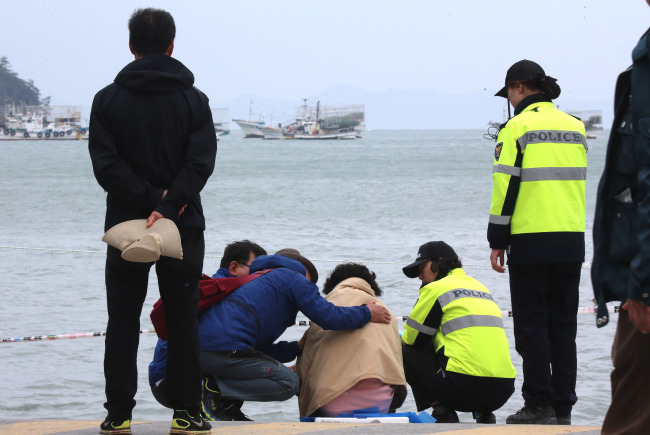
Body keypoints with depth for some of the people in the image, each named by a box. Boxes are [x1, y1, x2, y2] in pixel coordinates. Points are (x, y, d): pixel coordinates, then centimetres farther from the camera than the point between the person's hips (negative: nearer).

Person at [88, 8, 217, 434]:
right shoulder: (194, 99, 1)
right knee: (183, 322, 7)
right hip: (184, 227, 0)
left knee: (123, 324, 6)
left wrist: (150, 199, -12)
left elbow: (106, 163, -10)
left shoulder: (108, 100, 1)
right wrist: (167, 204, -18)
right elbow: (202, 160, -11)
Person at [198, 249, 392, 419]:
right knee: (288, 383, 0)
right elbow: (328, 317, 0)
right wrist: (367, 314, 14)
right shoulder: (294, 278, 12)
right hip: (224, 347, -9)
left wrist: (298, 347, 31)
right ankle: (215, 390, -14)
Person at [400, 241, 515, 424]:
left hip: (466, 385, -7)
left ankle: (442, 412, 0)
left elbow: (412, 339, 7)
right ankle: (483, 414, 16)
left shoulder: (435, 288, 3)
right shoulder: (480, 287, 25)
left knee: (405, 353, 11)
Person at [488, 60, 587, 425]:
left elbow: (506, 186, -9)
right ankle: (563, 407, 8)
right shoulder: (576, 127, 11)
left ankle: (539, 405, -1)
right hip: (571, 243, 5)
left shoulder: (518, 128, -7)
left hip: (530, 243, -5)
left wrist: (497, 241, -5)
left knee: (532, 326, 1)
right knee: (564, 326, 9)